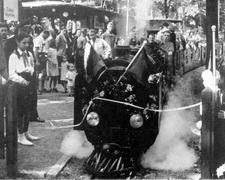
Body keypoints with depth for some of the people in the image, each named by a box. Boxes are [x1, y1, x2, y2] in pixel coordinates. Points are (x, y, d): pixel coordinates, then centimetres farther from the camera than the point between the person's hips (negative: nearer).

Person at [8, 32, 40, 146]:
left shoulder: (29, 54, 7)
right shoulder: (13, 56, -10)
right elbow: (12, 74, -13)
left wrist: (31, 71, -1)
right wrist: (22, 80, -25)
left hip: (28, 84, 6)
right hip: (19, 85, -6)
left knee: (27, 110, 12)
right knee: (20, 111, 0)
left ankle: (26, 133, 26)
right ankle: (21, 137, 8)